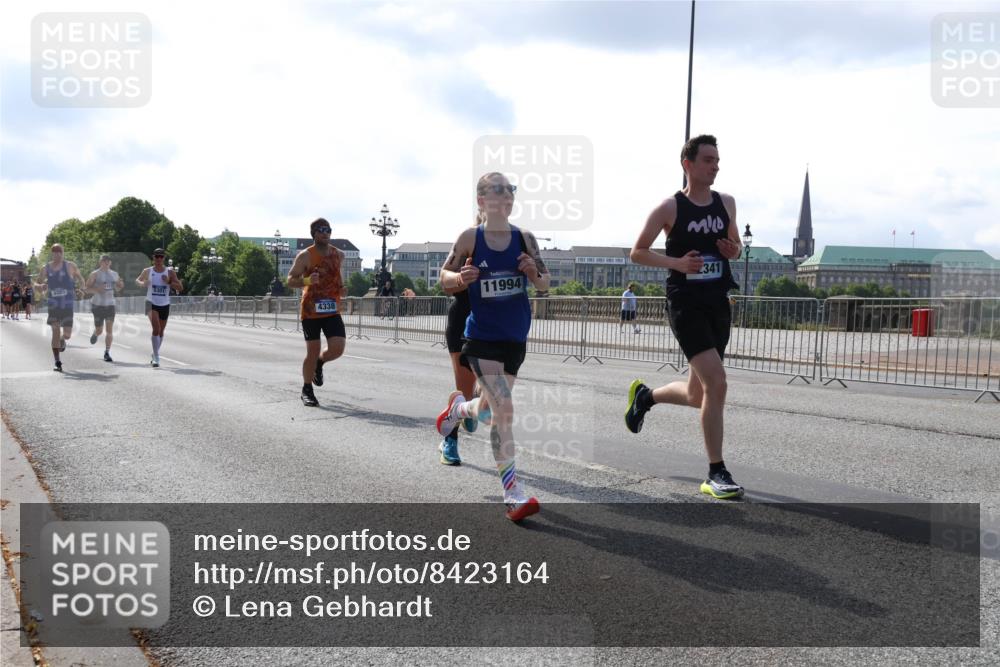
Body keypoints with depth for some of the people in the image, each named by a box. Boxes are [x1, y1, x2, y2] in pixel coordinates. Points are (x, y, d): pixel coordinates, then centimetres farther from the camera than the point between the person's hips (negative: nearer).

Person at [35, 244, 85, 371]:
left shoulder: (70, 266, 0)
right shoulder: (45, 269, 6)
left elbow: (80, 278, 13)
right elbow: (36, 285, 13)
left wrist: (78, 288, -6)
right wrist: (41, 286, -11)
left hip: (68, 305, -1)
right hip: (53, 304, 1)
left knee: (67, 334, -5)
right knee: (55, 331, -5)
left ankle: (62, 340, 36)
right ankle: (58, 363, -1)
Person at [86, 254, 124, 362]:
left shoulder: (114, 274, 10)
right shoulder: (94, 274, -3)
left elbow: (118, 288, 20)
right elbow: (87, 288, -4)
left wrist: (121, 285, -3)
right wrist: (97, 289, -23)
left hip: (110, 304, 3)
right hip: (98, 304, -3)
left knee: (110, 330, -8)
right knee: (99, 330, 4)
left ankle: (107, 353, -4)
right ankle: (95, 334, 42)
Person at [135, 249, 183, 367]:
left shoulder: (170, 272, -1)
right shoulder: (147, 271, 0)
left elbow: (180, 288, -3)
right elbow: (137, 280, 17)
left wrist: (169, 282, -19)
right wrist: (142, 283, -7)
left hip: (164, 305, 2)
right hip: (151, 304, -2)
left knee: (161, 332, 14)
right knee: (156, 329, -20)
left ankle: (154, 354, 36)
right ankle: (156, 358, -20)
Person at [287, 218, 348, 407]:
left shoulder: (339, 255, 8)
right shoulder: (305, 256, -7)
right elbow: (290, 280, -7)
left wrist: (342, 289, 5)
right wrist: (307, 280, -27)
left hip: (332, 311, 4)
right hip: (311, 311, -4)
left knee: (338, 348, -11)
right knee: (313, 352, 1)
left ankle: (319, 363, 24)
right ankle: (307, 390, 20)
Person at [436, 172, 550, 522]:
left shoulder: (524, 238, 0)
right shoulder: (470, 238, -6)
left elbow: (544, 284, 7)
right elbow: (444, 276, 3)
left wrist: (534, 273, -15)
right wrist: (461, 278, -19)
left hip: (515, 338, 4)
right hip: (482, 337, -4)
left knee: (497, 409, 17)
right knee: (504, 408, -15)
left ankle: (459, 407, 52)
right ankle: (513, 492, -8)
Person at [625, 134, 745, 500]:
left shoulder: (727, 203, 8)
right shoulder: (670, 208, -7)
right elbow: (637, 252, -1)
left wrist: (733, 250, -3)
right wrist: (676, 262, -16)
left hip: (718, 304, 6)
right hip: (685, 304, -6)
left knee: (697, 395, 12)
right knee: (716, 383, -18)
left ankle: (644, 395, 44)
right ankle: (716, 474, -8)